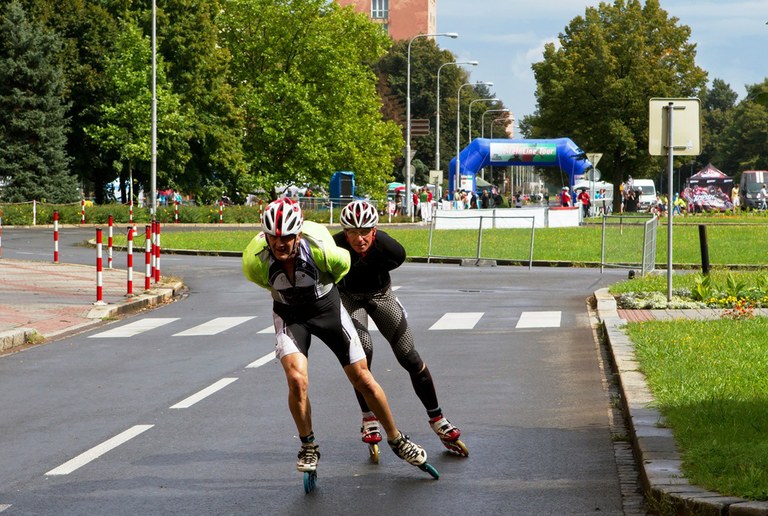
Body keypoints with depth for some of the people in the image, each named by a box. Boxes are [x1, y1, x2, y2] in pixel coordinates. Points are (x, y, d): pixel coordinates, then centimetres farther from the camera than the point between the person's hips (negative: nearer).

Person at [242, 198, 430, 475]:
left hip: (326, 306, 0)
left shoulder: (321, 250, -33)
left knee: (363, 380, 2)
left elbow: (343, 264, -7)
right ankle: (308, 447, 0)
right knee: (296, 379, -22)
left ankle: (396, 439, 23)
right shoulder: (254, 260, -28)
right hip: (289, 314, 0)